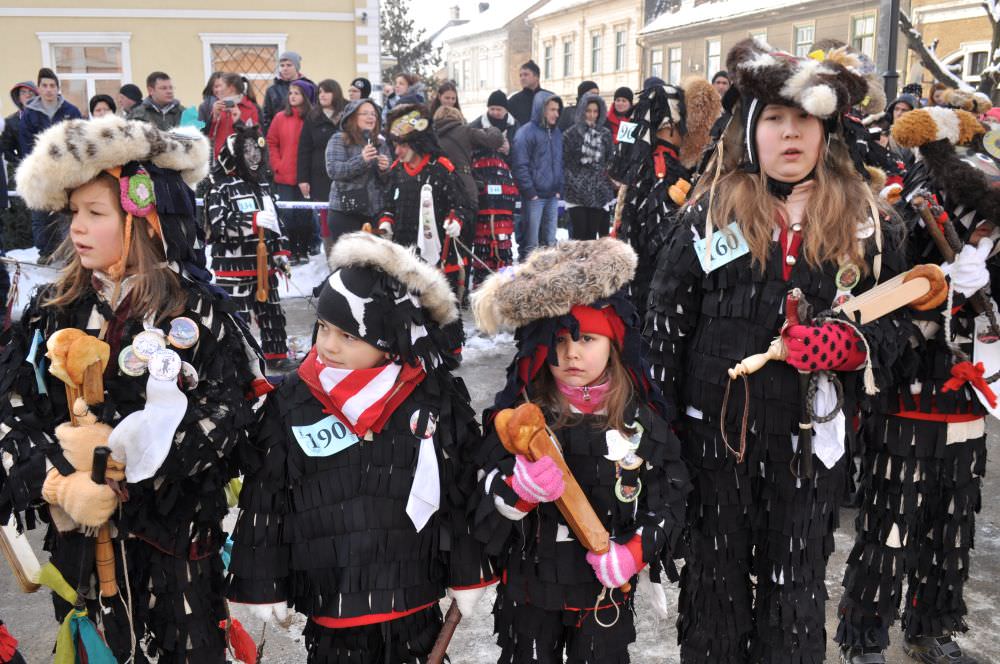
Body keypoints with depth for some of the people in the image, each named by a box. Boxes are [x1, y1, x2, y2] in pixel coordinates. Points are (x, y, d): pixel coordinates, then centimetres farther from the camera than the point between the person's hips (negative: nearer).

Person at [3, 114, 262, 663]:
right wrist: (60, 485, -18)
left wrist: (123, 457, -21)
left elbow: (221, 418, -15)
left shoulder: (197, 314, -8)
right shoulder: (51, 311, 3)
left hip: (172, 539, -3)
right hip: (77, 535, 4)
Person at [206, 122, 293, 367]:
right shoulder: (221, 186, -11)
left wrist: (280, 253, 16)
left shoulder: (263, 183, 14)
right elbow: (218, 224, -22)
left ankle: (277, 355, 31)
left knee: (272, 313, 17)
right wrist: (254, 221, -28)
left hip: (263, 263, 8)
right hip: (233, 265, -7)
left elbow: (274, 221, 21)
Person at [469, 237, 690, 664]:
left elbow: (669, 497, -1)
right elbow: (483, 508, -10)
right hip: (530, 589, 0)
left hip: (607, 590, 0)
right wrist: (518, 491, -31)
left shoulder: (641, 418, -6)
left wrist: (637, 550, -16)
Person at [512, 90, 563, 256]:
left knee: (550, 241, 13)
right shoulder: (526, 132, -9)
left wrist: (559, 189, 7)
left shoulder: (557, 133, 13)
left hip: (552, 196, 7)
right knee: (531, 243, -2)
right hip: (534, 196, -7)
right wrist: (530, 193, -15)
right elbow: (521, 166, -13)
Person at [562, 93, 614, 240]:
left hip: (599, 193, 3)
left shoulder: (605, 134, 11)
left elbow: (611, 162, 13)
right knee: (579, 235, -3)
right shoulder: (571, 134, 0)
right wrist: (571, 183, -10)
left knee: (592, 235, 4)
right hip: (577, 194, -3)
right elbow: (564, 162, -2)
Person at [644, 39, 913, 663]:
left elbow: (897, 320, 5)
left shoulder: (866, 222, 2)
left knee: (798, 581, 14)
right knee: (716, 572, 14)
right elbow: (666, 319, 0)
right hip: (717, 426, 0)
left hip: (812, 433, 1)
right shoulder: (710, 212, 0)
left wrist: (849, 344, -16)